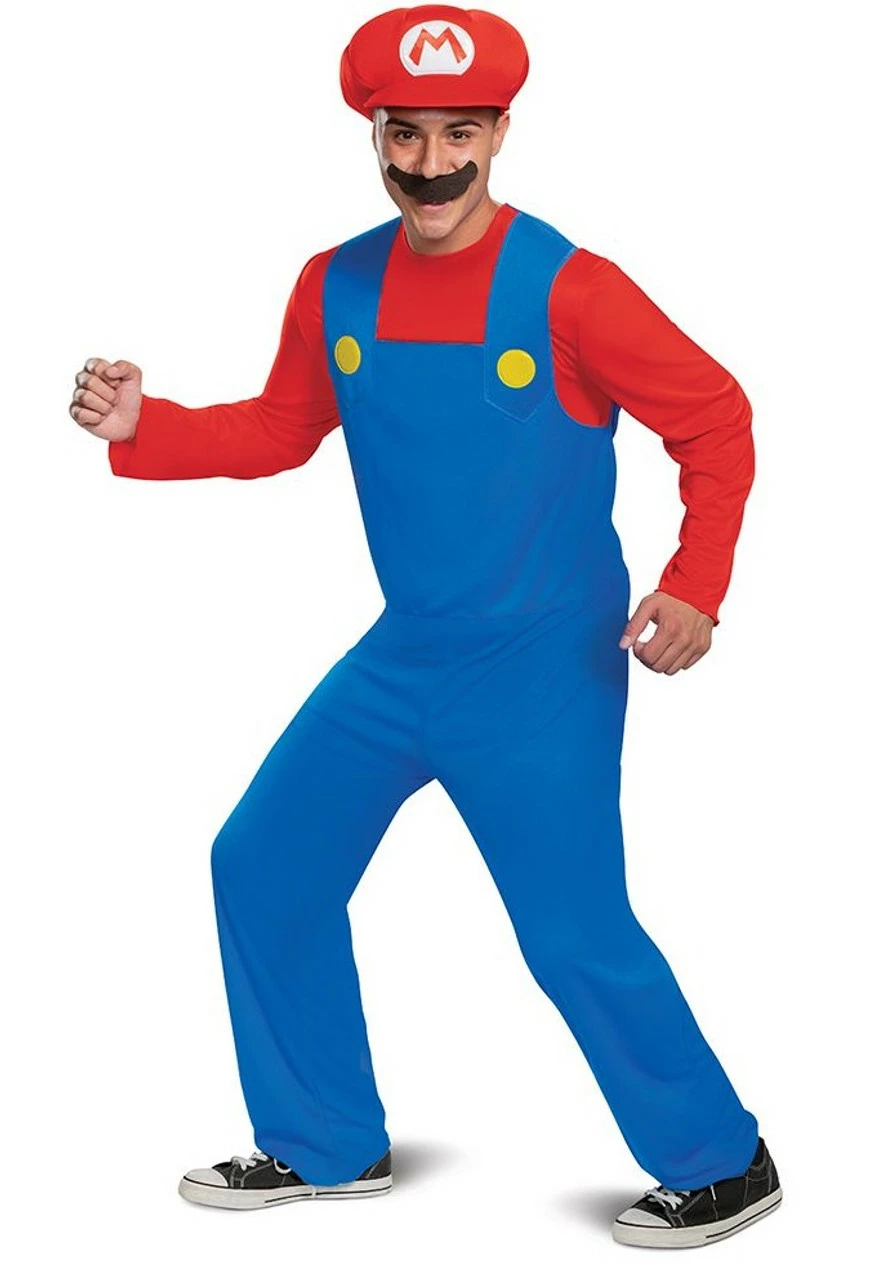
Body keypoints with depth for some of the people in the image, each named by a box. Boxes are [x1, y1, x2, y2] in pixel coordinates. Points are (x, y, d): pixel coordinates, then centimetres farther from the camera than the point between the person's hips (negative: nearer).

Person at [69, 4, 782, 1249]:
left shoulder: (568, 289, -16)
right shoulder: (336, 286, 1)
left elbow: (715, 418, -9)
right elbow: (279, 431, 13)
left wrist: (696, 586, -19)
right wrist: (140, 426, -3)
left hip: (545, 672, -6)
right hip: (400, 661, 7)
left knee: (575, 934, -6)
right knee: (264, 864, 11)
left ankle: (723, 1166, 17)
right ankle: (326, 1146, 28)